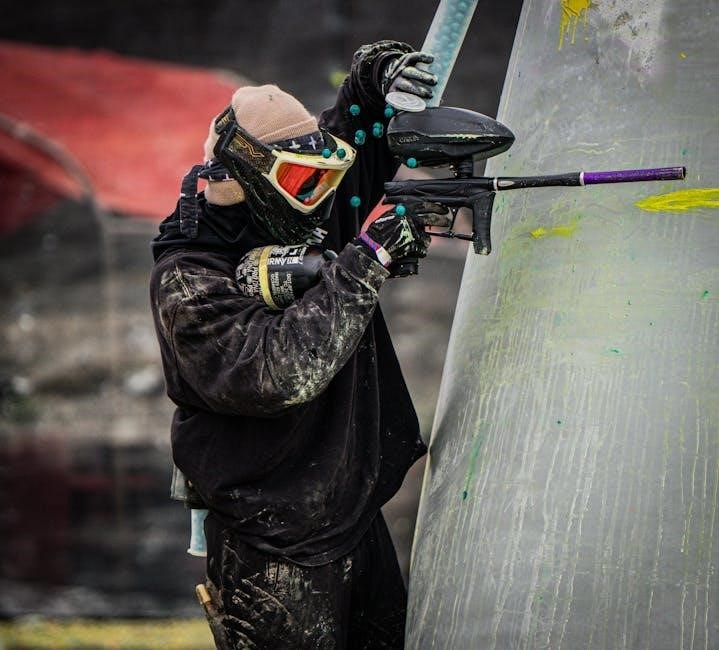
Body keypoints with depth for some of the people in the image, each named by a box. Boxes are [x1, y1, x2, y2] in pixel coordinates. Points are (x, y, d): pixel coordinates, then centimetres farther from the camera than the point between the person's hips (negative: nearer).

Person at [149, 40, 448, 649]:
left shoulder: (315, 212, 1)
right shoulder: (187, 280, -19)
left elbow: (359, 114, 15)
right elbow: (279, 372, -34)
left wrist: (388, 69, -8)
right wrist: (366, 259, -31)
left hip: (359, 520, 7)